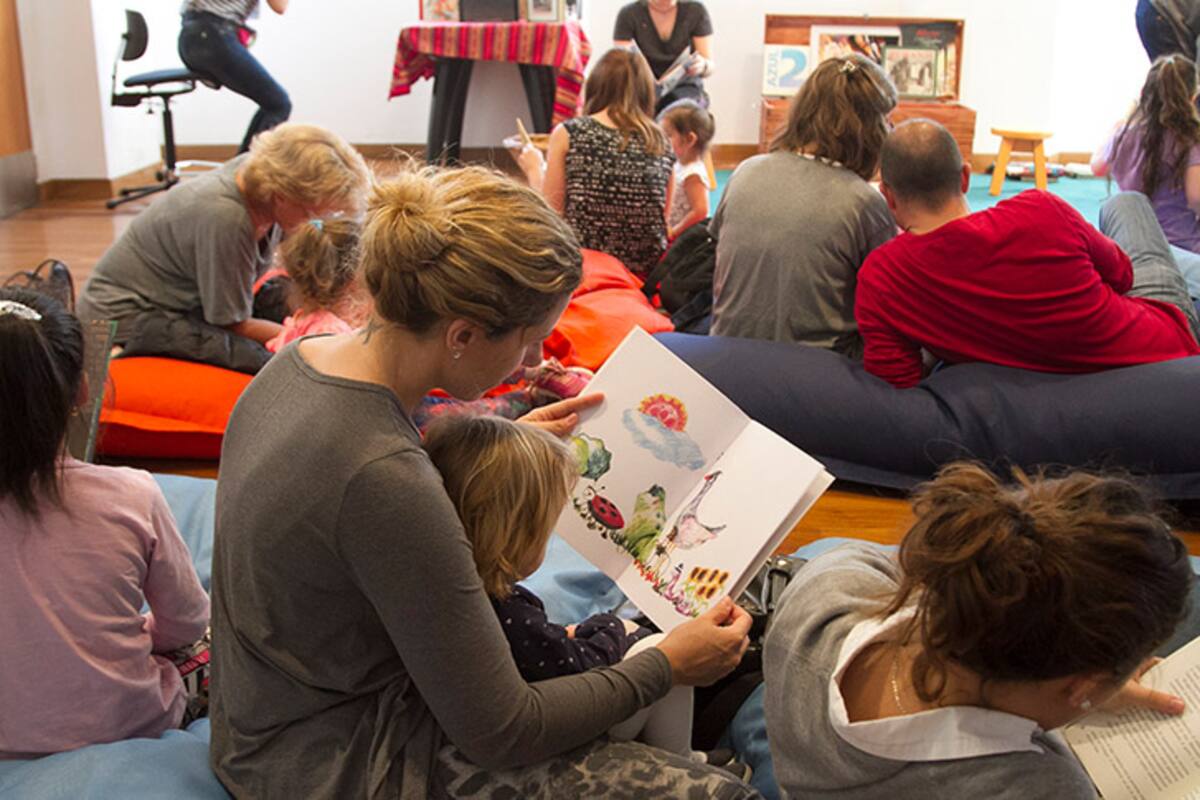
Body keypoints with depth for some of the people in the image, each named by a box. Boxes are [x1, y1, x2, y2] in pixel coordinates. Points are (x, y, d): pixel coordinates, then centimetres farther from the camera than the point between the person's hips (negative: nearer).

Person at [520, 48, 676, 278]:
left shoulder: (567, 134, -5)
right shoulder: (662, 143, 3)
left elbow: (551, 210, -2)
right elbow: (663, 217, 7)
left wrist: (535, 170, 15)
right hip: (647, 269, 4)